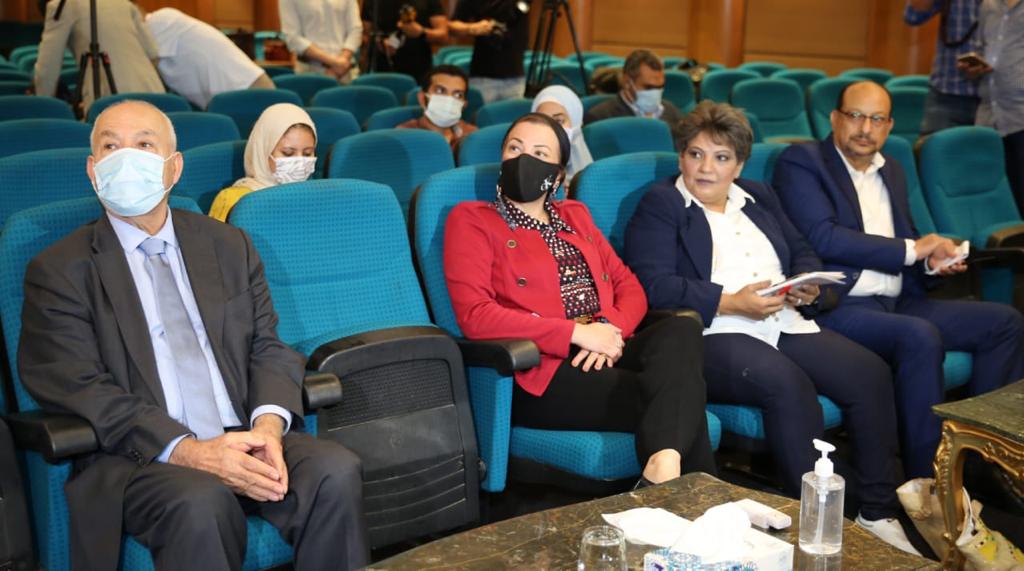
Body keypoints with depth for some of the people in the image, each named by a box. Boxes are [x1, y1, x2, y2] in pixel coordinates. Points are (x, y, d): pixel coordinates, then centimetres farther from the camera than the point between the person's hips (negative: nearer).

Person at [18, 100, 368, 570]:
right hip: (134, 457, -4)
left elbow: (267, 349, 13)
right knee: (200, 502, -36)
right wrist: (190, 452, -19)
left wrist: (269, 424, -11)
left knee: (336, 470, -25)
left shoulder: (229, 246, 17)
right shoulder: (58, 271, 4)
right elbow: (80, 389, -6)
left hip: (244, 440, 4)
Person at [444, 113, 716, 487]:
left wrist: (610, 329, -6)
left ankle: (663, 468, -47)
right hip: (542, 372, -5)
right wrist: (577, 333, -12)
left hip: (604, 356, 6)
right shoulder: (471, 220, 7)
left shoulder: (575, 216, 27)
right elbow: (474, 316, -8)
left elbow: (629, 286, 20)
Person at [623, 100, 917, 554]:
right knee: (788, 384, -34)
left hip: (785, 326, 7)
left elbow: (803, 253, 25)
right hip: (711, 336, -6)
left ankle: (879, 511, -8)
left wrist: (806, 286, 0)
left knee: (870, 372, -16)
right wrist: (734, 303, -17)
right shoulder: (659, 205, 3)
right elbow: (654, 286, -11)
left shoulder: (759, 197, 24)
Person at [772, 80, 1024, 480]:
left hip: (897, 302, 8)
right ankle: (926, 481, -24)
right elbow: (824, 238, -17)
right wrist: (912, 249, -12)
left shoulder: (892, 170, 20)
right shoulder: (801, 162, -4)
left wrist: (933, 260, 0)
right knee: (921, 336, -33)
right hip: (837, 307, -8)